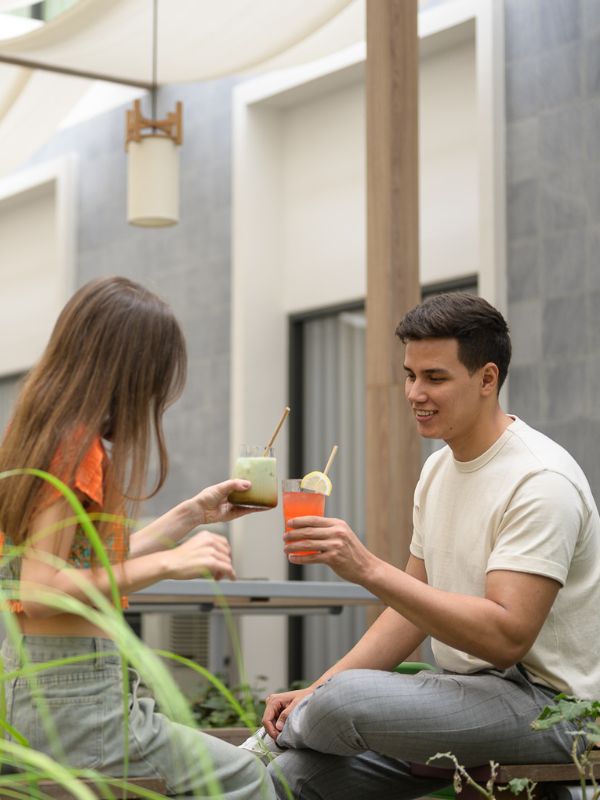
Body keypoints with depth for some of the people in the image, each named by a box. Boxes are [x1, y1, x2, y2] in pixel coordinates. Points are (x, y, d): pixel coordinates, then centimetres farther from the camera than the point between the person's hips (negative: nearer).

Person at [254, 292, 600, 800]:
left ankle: (274, 736, 4)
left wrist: (369, 569, -29)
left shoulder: (540, 481, -17)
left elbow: (506, 636, -26)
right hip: (462, 686, 7)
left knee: (349, 698, -26)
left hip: (545, 702, -7)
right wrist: (317, 691, 4)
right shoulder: (439, 468, 11)